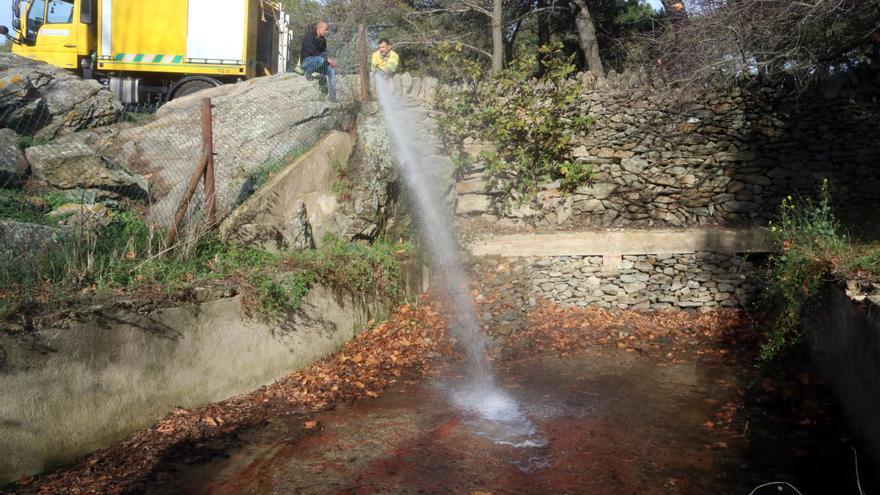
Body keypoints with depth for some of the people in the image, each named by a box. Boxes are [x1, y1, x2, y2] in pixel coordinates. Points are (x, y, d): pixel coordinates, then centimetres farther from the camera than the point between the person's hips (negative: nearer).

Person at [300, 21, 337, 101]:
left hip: (316, 64, 8)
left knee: (331, 69, -12)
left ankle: (332, 96, -12)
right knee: (321, 59, -38)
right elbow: (312, 51, -24)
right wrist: (327, 58, -27)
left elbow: (324, 52, 11)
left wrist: (330, 61, -9)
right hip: (306, 61, -8)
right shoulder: (309, 36, -15)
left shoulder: (322, 39, 9)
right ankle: (308, 72, -11)